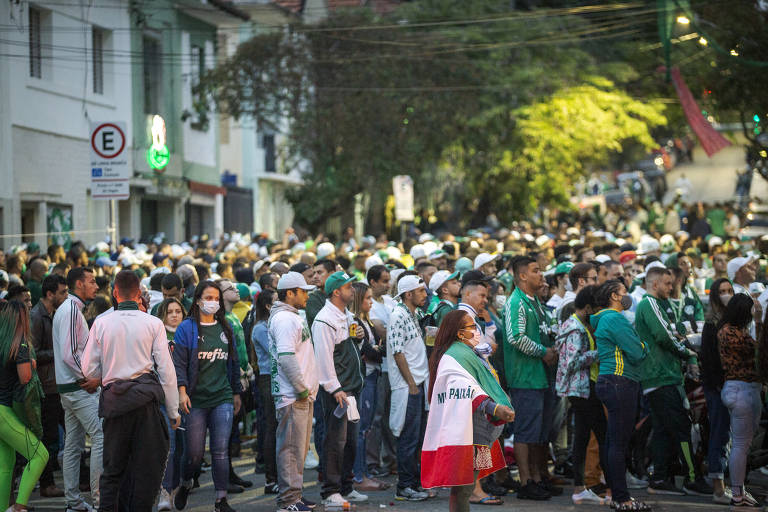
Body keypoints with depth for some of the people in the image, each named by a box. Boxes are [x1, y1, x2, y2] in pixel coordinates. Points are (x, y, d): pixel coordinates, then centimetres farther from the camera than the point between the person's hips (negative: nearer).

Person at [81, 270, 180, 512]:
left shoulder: (101, 323, 2)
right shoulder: (153, 323, -1)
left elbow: (89, 370, 4)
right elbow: (166, 370, -2)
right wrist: (173, 411, 5)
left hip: (114, 399, 2)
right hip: (146, 399, -2)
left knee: (113, 467, 11)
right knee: (147, 465, 6)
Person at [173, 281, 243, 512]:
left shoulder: (226, 328, 12)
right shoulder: (187, 328, -1)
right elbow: (179, 362, -6)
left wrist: (237, 392, 18)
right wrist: (182, 391, -17)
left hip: (223, 398, 3)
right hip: (196, 399, -3)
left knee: (221, 451, -3)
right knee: (195, 453, 1)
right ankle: (185, 484, 31)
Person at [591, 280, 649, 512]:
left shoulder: (603, 318, 17)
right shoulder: (615, 319, -12)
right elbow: (637, 353, -16)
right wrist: (643, 346, 7)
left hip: (607, 381, 11)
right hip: (620, 382, -11)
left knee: (613, 441, 13)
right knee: (619, 442, -9)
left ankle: (614, 493, 18)